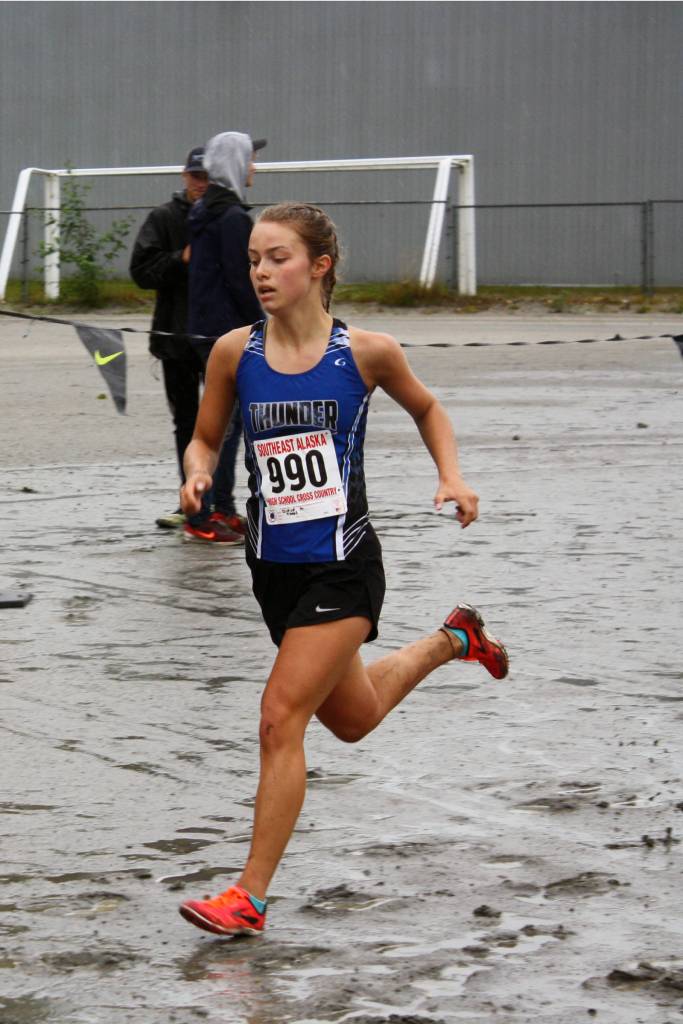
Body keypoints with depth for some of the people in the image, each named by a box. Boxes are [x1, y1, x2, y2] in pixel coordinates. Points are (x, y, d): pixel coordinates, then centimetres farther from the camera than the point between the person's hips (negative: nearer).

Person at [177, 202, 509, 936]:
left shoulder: (366, 352, -9)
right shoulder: (235, 352, -4)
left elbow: (426, 410, 11)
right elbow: (205, 438, 9)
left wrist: (452, 477, -4)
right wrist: (197, 475, -13)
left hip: (342, 567, -4)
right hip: (274, 567, 5)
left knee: (281, 719, -15)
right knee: (353, 719, 22)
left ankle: (249, 898, -7)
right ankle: (450, 641, 52)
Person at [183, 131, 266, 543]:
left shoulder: (204, 212, 14)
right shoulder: (233, 218, -16)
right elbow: (240, 281, -19)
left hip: (205, 328, 10)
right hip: (229, 332, -10)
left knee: (231, 417, 17)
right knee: (222, 421, -9)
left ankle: (223, 509, 22)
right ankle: (200, 518, -10)